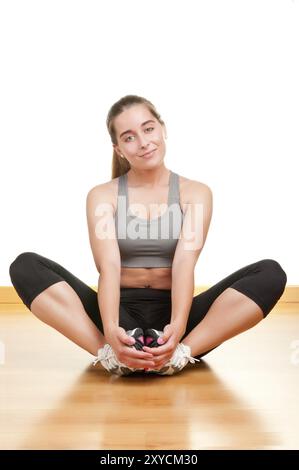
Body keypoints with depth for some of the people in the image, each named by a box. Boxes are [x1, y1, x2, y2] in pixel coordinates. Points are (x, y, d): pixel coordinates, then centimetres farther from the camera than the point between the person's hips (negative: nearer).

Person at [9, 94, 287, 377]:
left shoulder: (195, 193, 2)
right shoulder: (102, 195, 2)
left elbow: (185, 263, -13)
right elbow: (109, 266, -13)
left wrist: (177, 328, -32)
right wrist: (110, 330, -33)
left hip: (171, 312, 0)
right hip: (122, 312, 0)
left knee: (270, 273, -22)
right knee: (25, 266, -21)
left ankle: (180, 353, -36)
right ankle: (110, 353, -35)